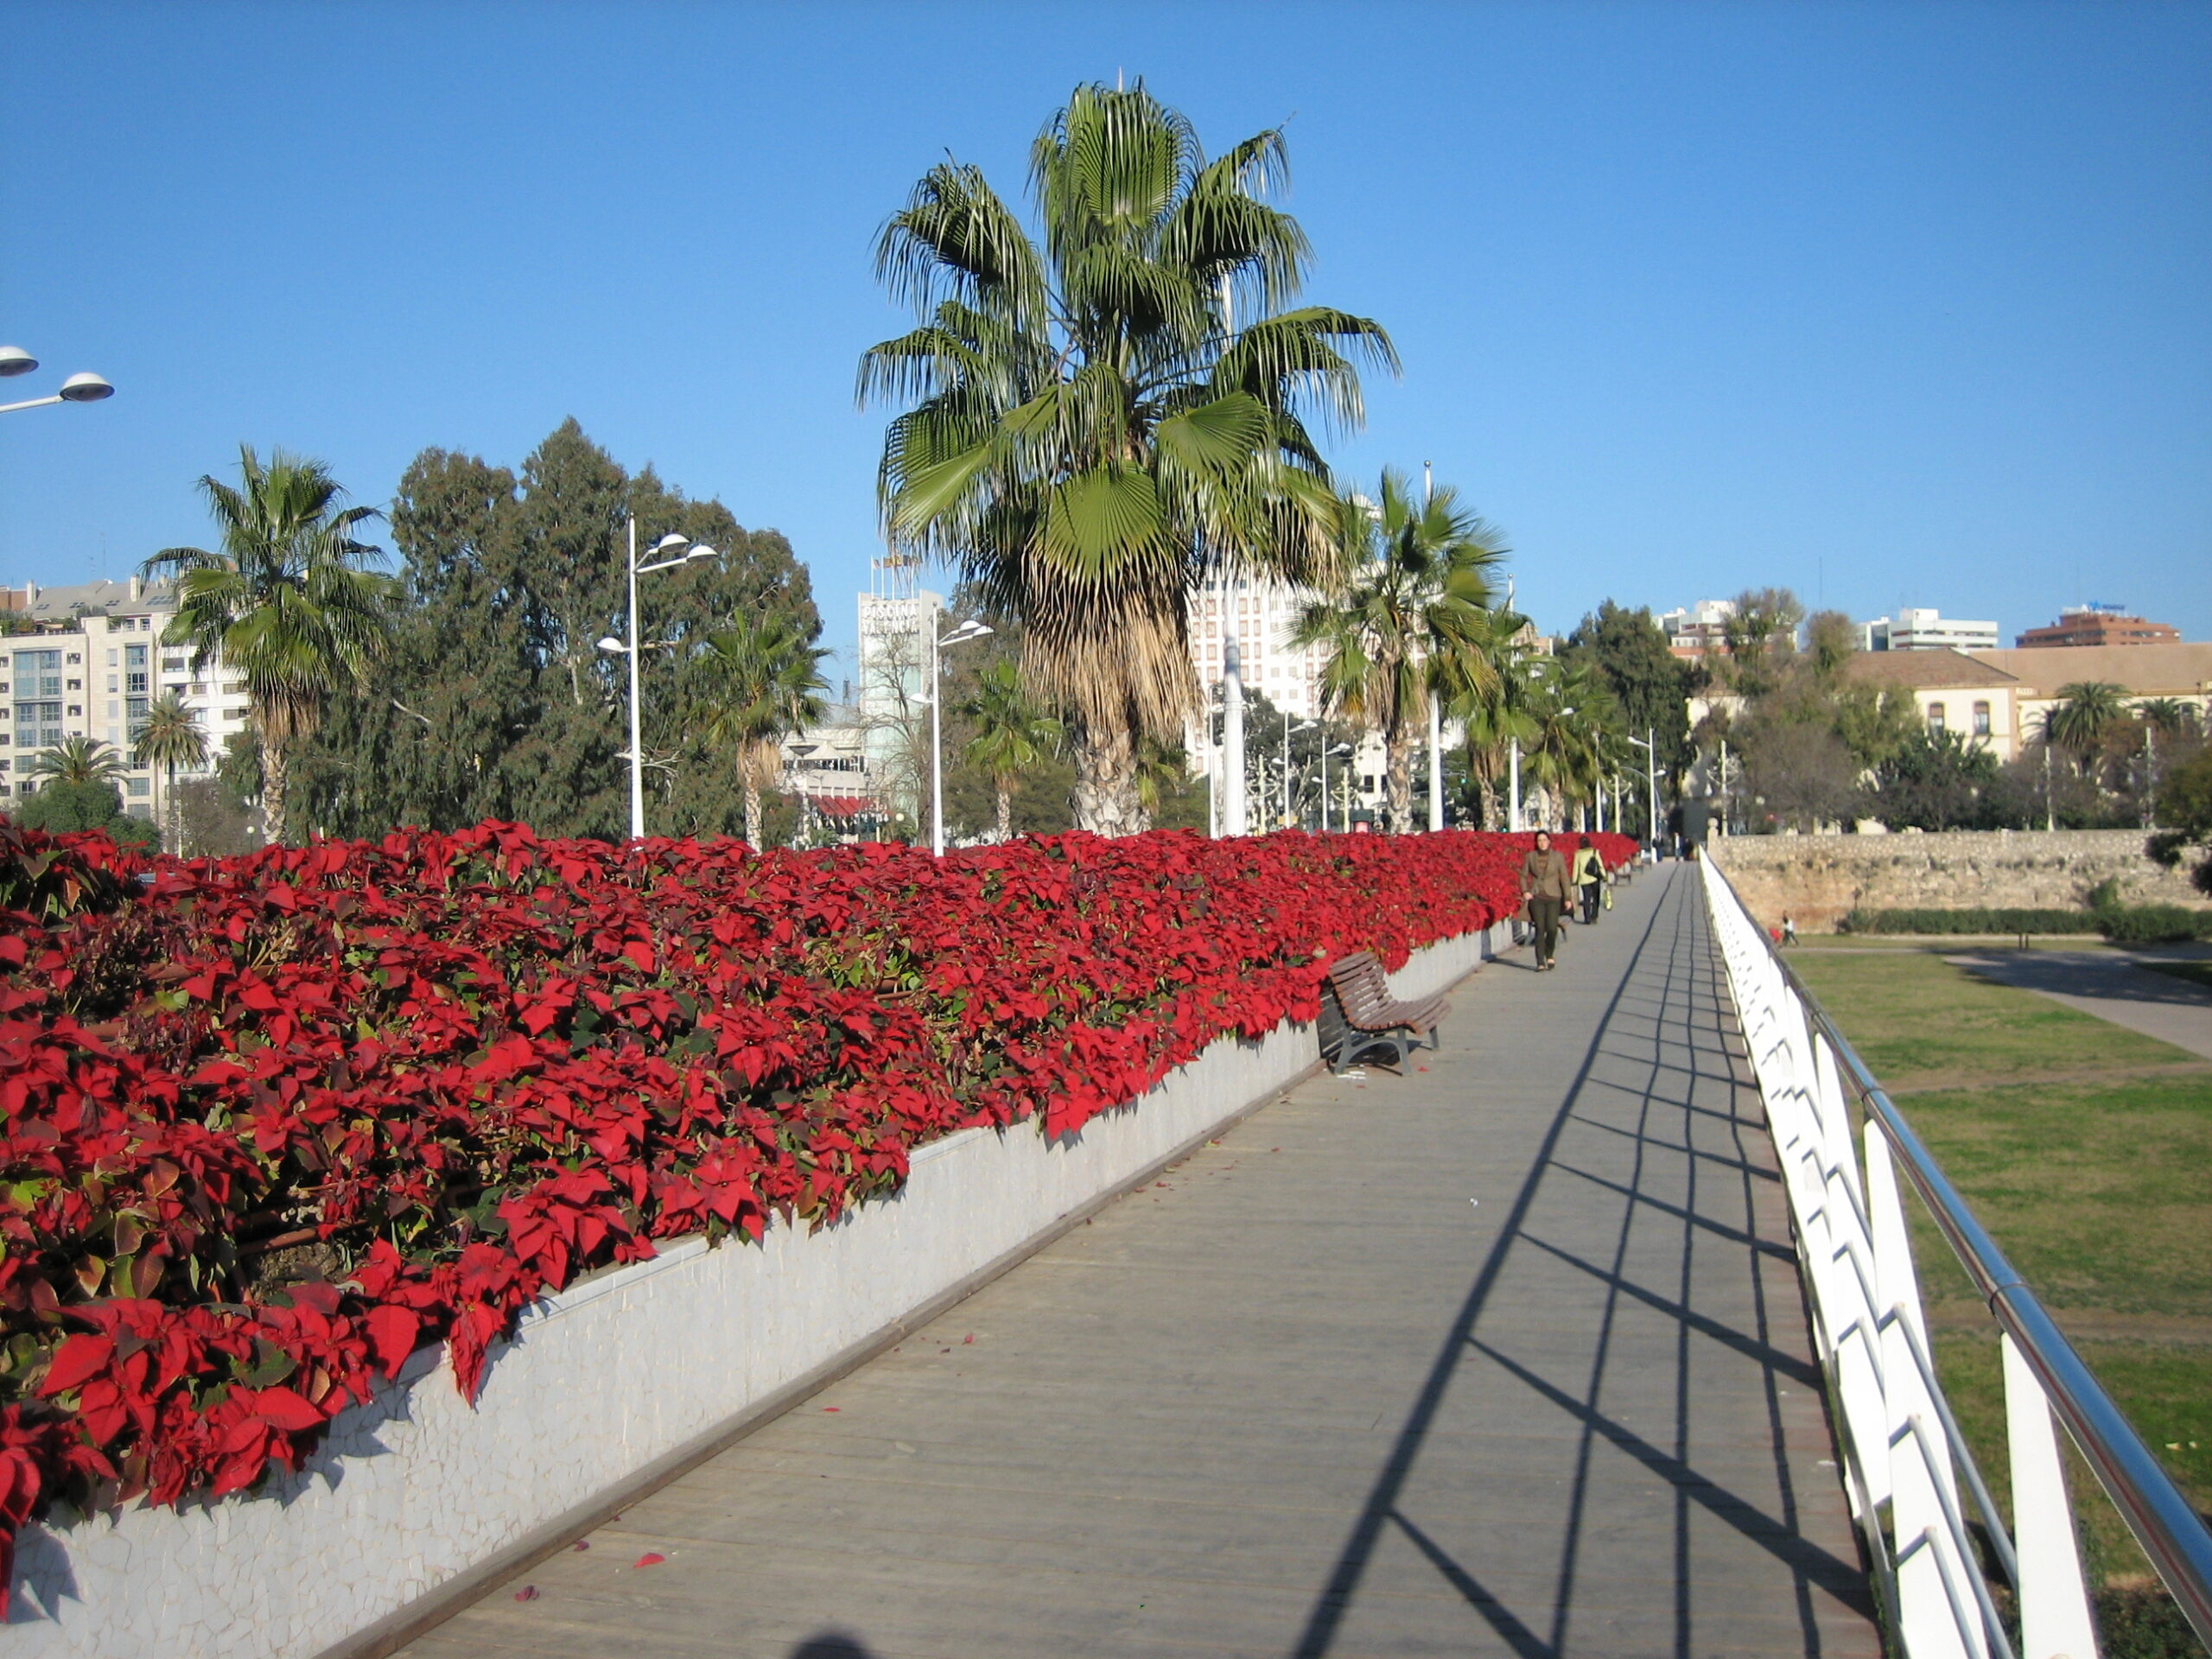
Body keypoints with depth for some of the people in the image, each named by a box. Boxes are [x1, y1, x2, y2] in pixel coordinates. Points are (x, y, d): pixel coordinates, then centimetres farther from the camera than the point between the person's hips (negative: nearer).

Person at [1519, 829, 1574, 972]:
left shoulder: (1557, 856, 1)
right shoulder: (1531, 856, 4)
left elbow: (1564, 877, 4)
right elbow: (1523, 875, 13)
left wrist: (1568, 898, 1)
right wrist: (1525, 891, -2)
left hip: (1553, 897, -1)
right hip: (1536, 897, 1)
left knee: (1552, 929, -10)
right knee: (1540, 929, -6)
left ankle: (1549, 955, 18)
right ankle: (1540, 963, -4)